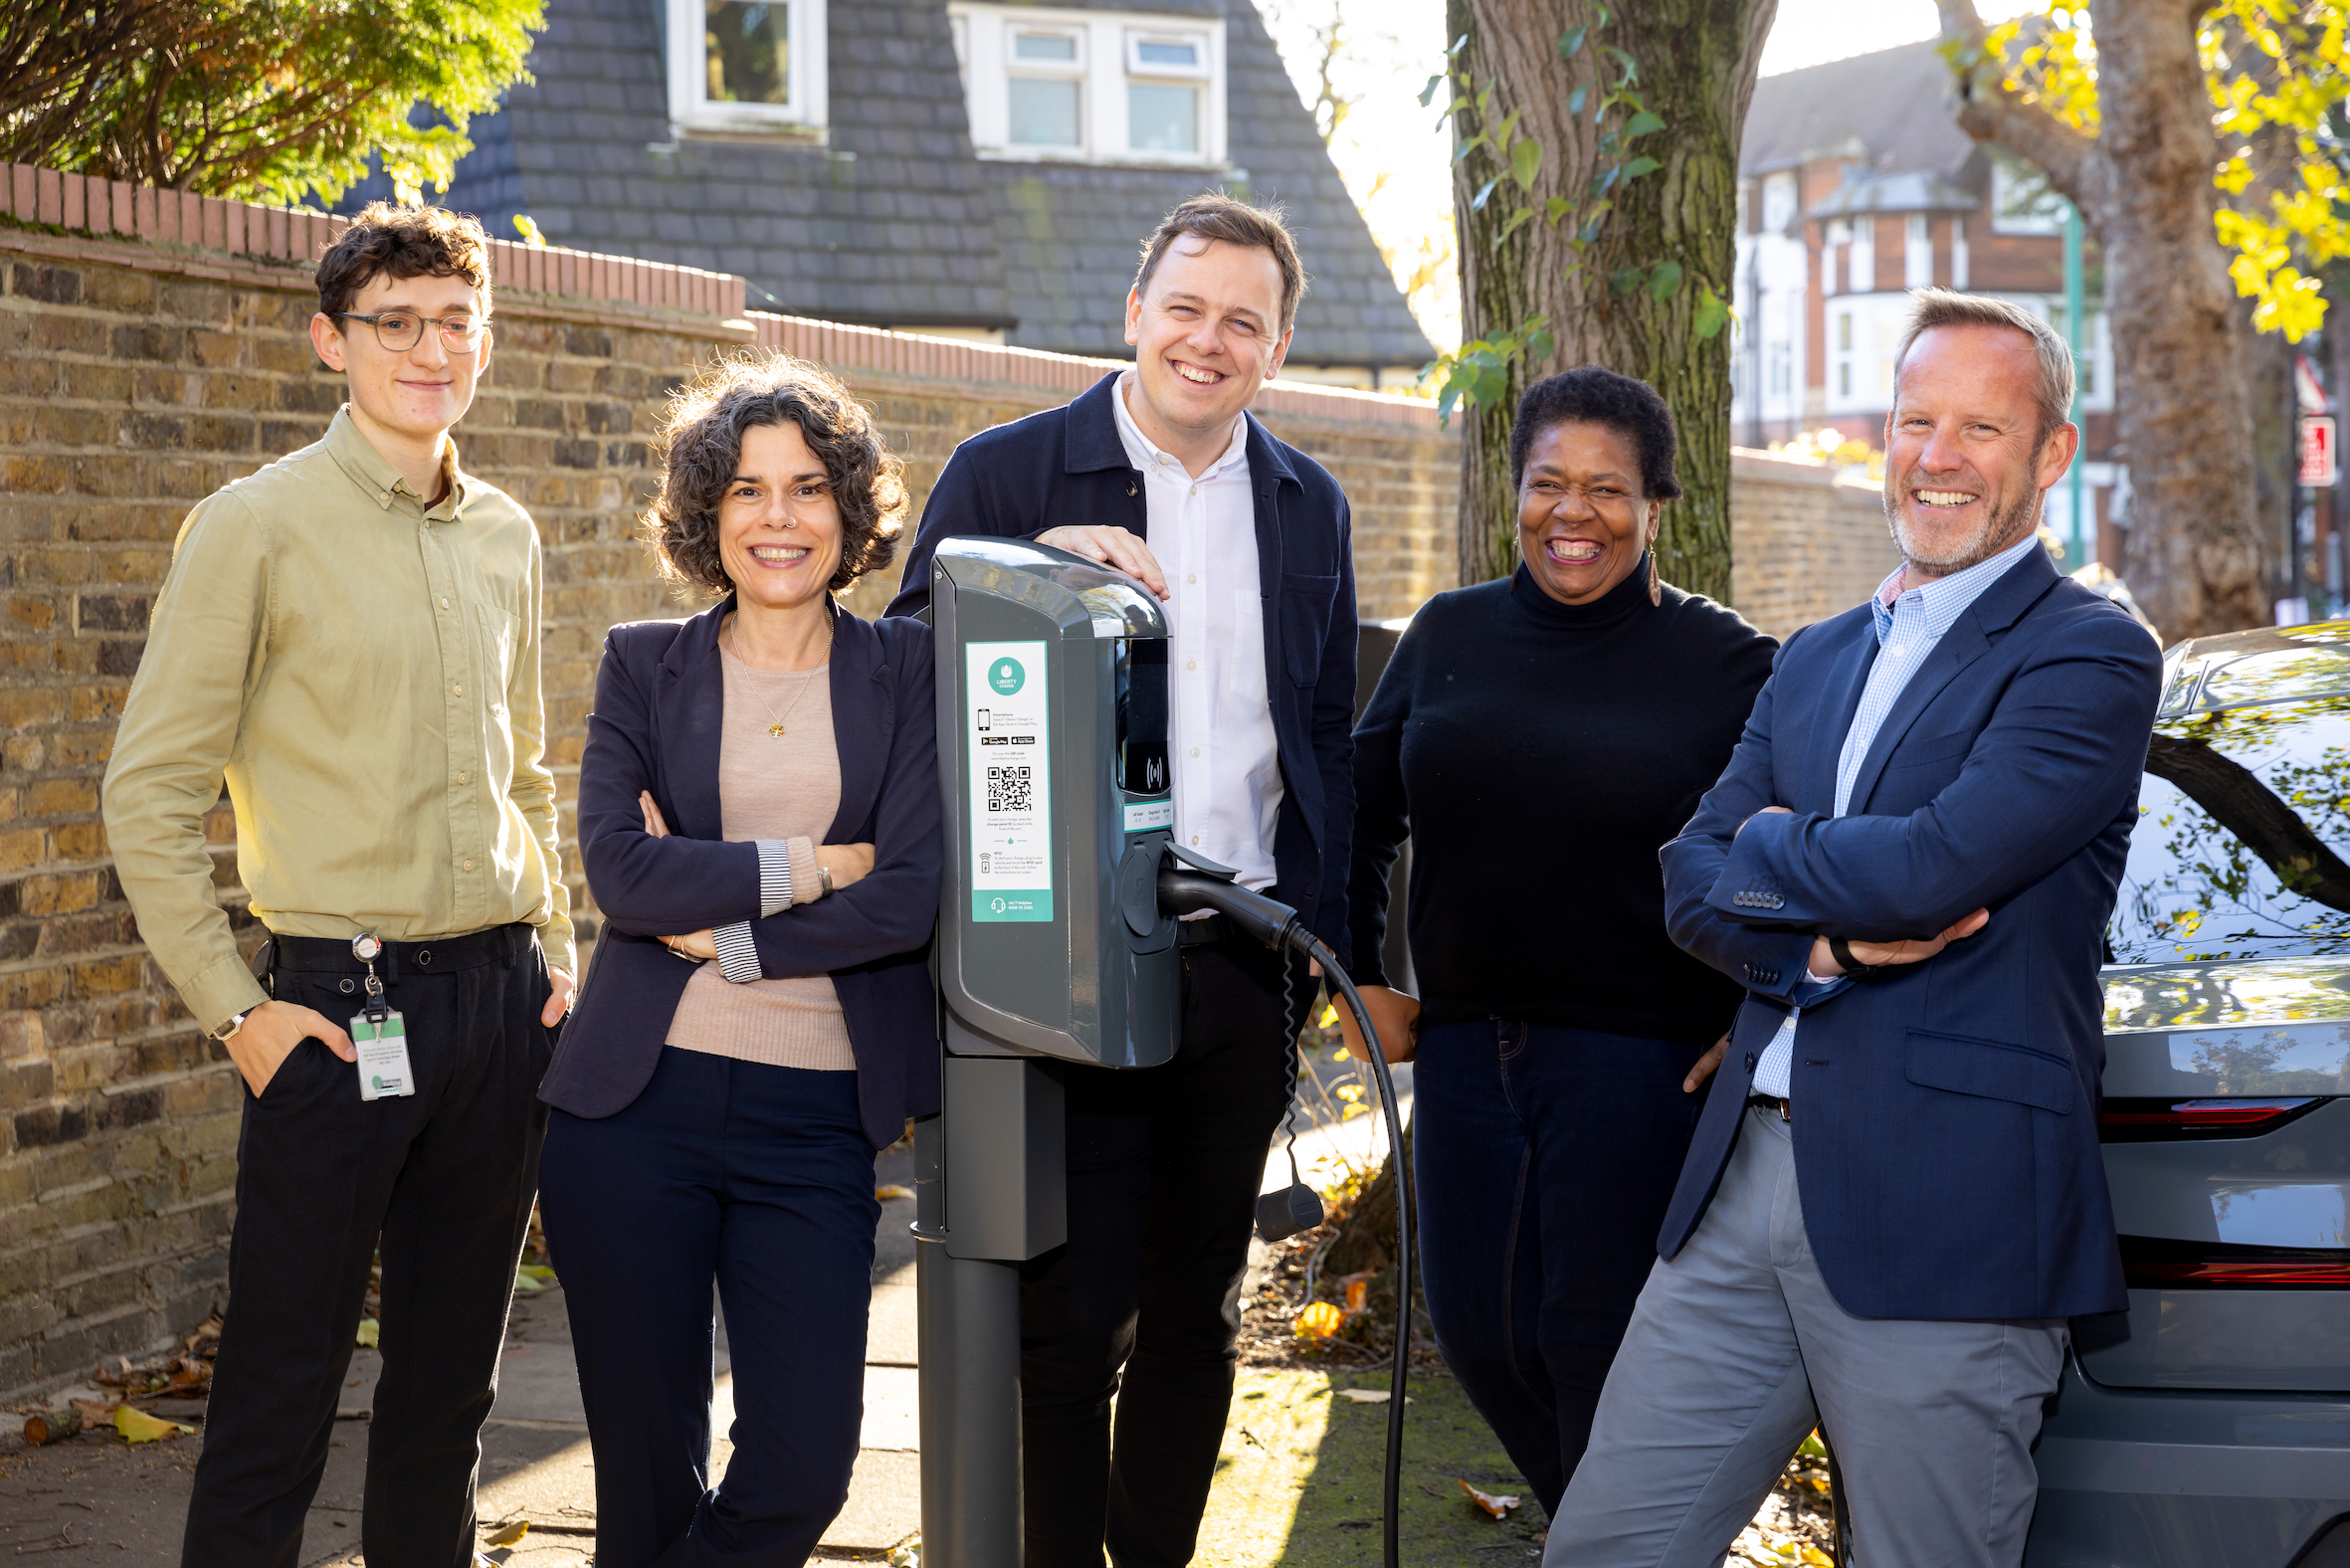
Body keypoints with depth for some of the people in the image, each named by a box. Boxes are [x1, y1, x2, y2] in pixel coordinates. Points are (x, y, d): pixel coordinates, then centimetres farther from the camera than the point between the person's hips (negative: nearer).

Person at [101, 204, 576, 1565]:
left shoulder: (507, 537, 12)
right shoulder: (258, 526, -6)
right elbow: (151, 792, -6)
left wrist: (553, 955, 13)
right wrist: (235, 1007, -10)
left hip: (499, 997, 6)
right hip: (340, 1001, -5)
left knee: (453, 1388, 14)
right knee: (279, 1399, -1)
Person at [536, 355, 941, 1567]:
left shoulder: (904, 671, 5)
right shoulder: (643, 665, 7)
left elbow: (910, 898, -8)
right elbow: (619, 869, -7)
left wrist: (719, 924, -8)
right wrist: (808, 866, -9)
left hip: (815, 1116, 0)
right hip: (637, 1105, 0)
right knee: (645, 1463, 8)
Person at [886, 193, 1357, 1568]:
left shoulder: (1310, 507, 11)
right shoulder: (1008, 474, -2)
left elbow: (1326, 737, 16)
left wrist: (1325, 940, 9)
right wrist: (1032, 570, -19)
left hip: (1243, 969, 4)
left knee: (1200, 1310, 14)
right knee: (1069, 1316, -3)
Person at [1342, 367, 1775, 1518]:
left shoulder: (1725, 665, -5)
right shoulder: (1448, 636, 7)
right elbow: (1361, 810, 17)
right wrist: (1360, 978, 12)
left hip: (1642, 1064, -5)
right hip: (1465, 1050, 5)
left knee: (1599, 1343, -2)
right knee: (1478, 1335, 10)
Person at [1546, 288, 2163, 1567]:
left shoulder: (2089, 658, -5)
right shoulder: (1813, 661, 19)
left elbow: (1934, 863, -19)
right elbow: (1692, 883, 9)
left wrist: (1775, 848, 0)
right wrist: (1823, 939, -11)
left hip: (1946, 1215, -6)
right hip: (1744, 1178, 7)